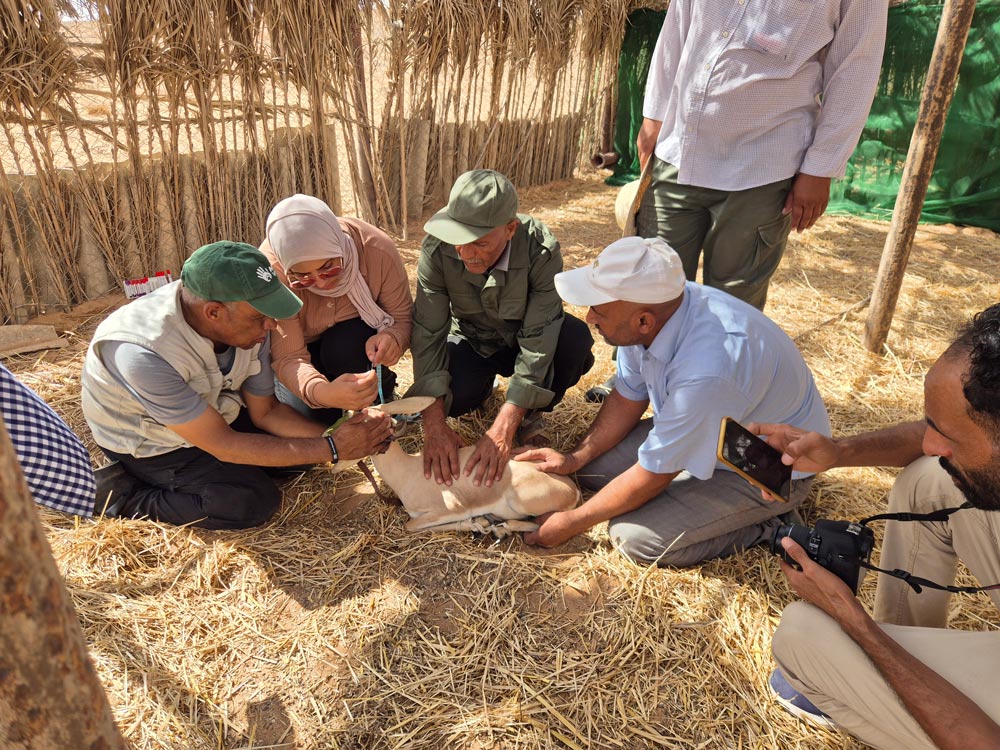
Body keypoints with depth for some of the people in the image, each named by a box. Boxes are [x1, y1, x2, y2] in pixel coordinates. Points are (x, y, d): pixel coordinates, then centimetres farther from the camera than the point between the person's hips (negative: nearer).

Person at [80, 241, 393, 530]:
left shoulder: (247, 322, -21)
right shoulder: (144, 354, -38)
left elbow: (265, 411, -8)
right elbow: (222, 444, -31)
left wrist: (331, 433, -25)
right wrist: (333, 449, -32)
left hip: (212, 412, 6)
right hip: (150, 443, -5)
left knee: (306, 442, -2)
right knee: (255, 501, -19)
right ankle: (123, 494, -4)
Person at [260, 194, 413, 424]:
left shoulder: (377, 249, -31)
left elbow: (403, 316, -19)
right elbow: (288, 357, -34)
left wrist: (392, 338, -44)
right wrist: (322, 393, -57)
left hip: (356, 336, 1)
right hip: (302, 346, 0)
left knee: (346, 345, -32)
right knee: (313, 416, -20)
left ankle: (379, 401, -2)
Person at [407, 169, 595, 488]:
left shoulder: (541, 250, -32)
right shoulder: (436, 249, -26)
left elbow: (538, 341, -33)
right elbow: (428, 333, -25)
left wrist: (504, 427, -39)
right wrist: (433, 424, -34)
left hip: (524, 338, -1)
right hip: (472, 340, 1)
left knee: (576, 340, -33)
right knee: (453, 395, -31)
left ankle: (530, 414, -4)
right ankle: (483, 386, 9)